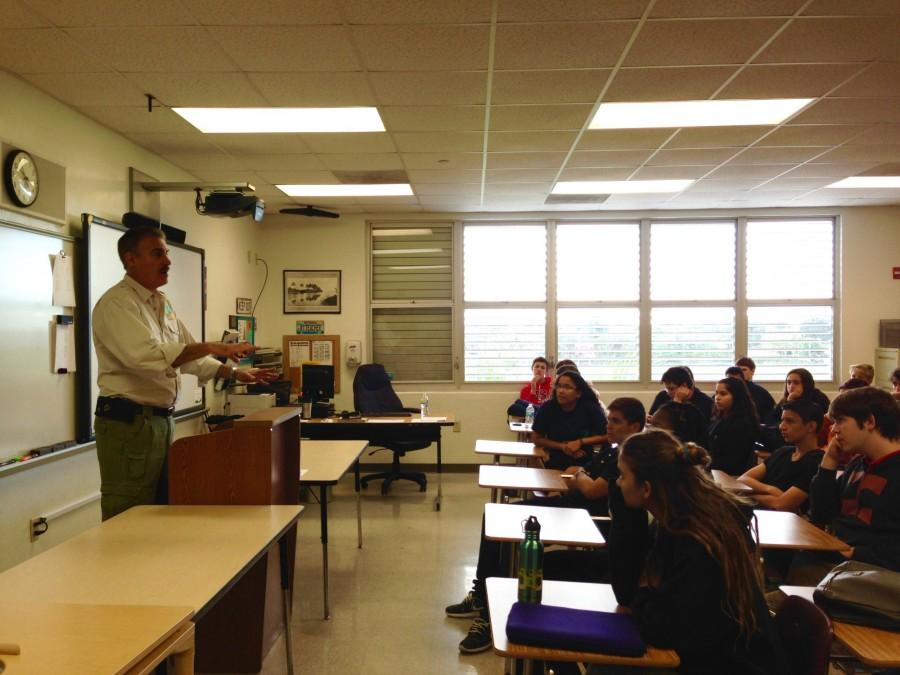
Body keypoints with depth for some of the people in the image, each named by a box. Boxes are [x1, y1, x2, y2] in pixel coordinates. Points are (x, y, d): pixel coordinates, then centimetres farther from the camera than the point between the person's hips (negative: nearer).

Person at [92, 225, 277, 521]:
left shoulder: (163, 304, 13)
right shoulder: (117, 303, -14)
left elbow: (186, 354, 20)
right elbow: (146, 355, -28)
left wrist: (235, 373, 10)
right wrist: (212, 347, -29)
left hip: (162, 419, 9)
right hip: (128, 421, -9)